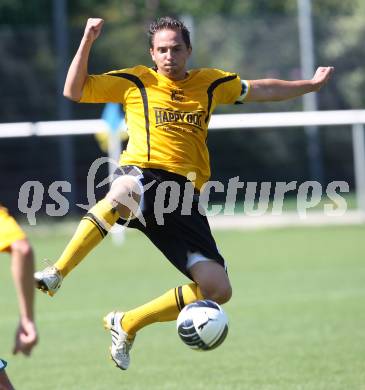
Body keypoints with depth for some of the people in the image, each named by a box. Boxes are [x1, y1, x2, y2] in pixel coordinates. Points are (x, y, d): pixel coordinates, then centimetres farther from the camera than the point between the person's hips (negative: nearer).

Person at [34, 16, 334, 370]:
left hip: (185, 195, 4)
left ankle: (126, 325, 10)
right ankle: (55, 275, -42)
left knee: (218, 290, -8)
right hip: (142, 174, -4)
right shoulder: (136, 81, 13)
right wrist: (87, 41, 0)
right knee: (124, 193, -46)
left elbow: (261, 90, 36)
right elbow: (74, 91, 9)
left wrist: (311, 85, 41)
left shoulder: (209, 83, 22)